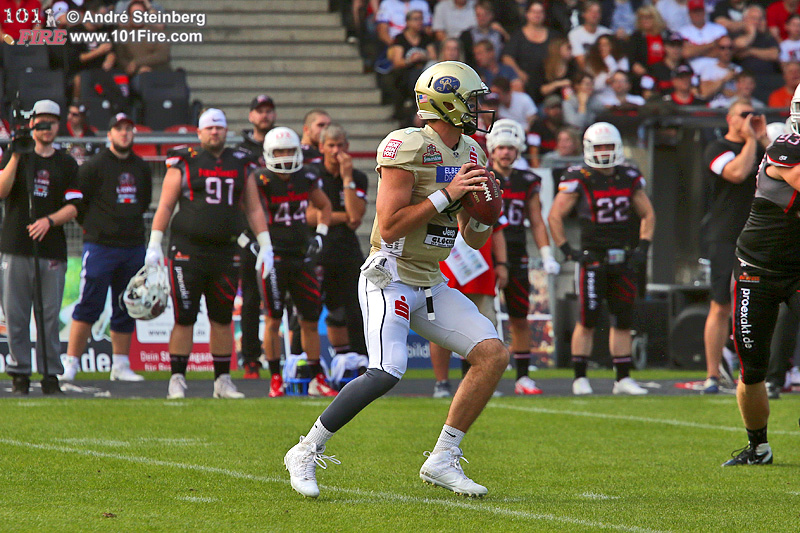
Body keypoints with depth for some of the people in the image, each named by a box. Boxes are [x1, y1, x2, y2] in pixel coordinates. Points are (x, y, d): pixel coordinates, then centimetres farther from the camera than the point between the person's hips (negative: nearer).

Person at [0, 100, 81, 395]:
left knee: (50, 315, 0)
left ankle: (51, 375, 5)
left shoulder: (66, 164, 11)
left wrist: (49, 221, -13)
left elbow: (73, 207, 5)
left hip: (52, 249, 1)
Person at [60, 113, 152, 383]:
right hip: (100, 246, -6)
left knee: (126, 309, 9)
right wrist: (92, 225, 4)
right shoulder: (94, 166, -6)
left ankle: (120, 365, 15)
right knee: (89, 306, -8)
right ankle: (71, 363, -4)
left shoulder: (141, 168, 12)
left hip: (133, 246, 6)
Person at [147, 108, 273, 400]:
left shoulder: (241, 165, 11)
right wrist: (154, 245, -4)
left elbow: (254, 209, 15)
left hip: (225, 252, 3)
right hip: (187, 252, -3)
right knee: (184, 319, -4)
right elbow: (165, 205, 1)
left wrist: (265, 247, 9)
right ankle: (177, 380, 1)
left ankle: (222, 381, 14)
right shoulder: (184, 163, 0)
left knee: (222, 320, 8)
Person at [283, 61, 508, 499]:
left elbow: (475, 240, 17)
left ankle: (443, 460, 2)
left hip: (430, 284, 8)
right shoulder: (407, 148, -16)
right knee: (387, 372, -25)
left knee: (493, 354, -5)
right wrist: (446, 195, -21)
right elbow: (390, 227, -22)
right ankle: (306, 453, -9)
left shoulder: (471, 155, 10)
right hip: (391, 277, -8)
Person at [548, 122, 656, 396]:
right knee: (588, 321, -5)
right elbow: (555, 216, -3)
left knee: (623, 321, 7)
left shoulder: (629, 179, 7)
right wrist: (567, 250, -8)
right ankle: (580, 378, 2)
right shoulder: (579, 180, -6)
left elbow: (647, 214, 18)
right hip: (593, 258, -4)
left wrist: (643, 247, 6)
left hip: (623, 259, 4)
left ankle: (623, 378, 13)